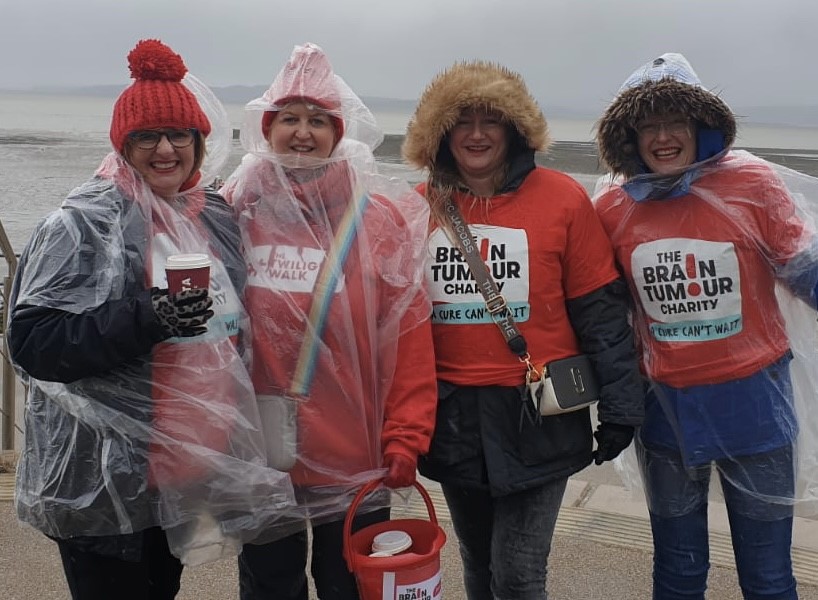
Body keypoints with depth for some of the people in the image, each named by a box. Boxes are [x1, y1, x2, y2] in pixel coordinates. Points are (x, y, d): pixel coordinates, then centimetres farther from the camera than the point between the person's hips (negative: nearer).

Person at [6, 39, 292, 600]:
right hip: (103, 479, -6)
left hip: (188, 468, 6)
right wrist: (145, 319, -29)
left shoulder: (217, 218, 6)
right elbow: (32, 342, -17)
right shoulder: (84, 223, -11)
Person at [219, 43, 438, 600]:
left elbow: (410, 338, -7)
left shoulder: (380, 218, -4)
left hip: (354, 460, -1)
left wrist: (404, 438, -9)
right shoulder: (234, 211, 0)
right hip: (257, 457, 2)